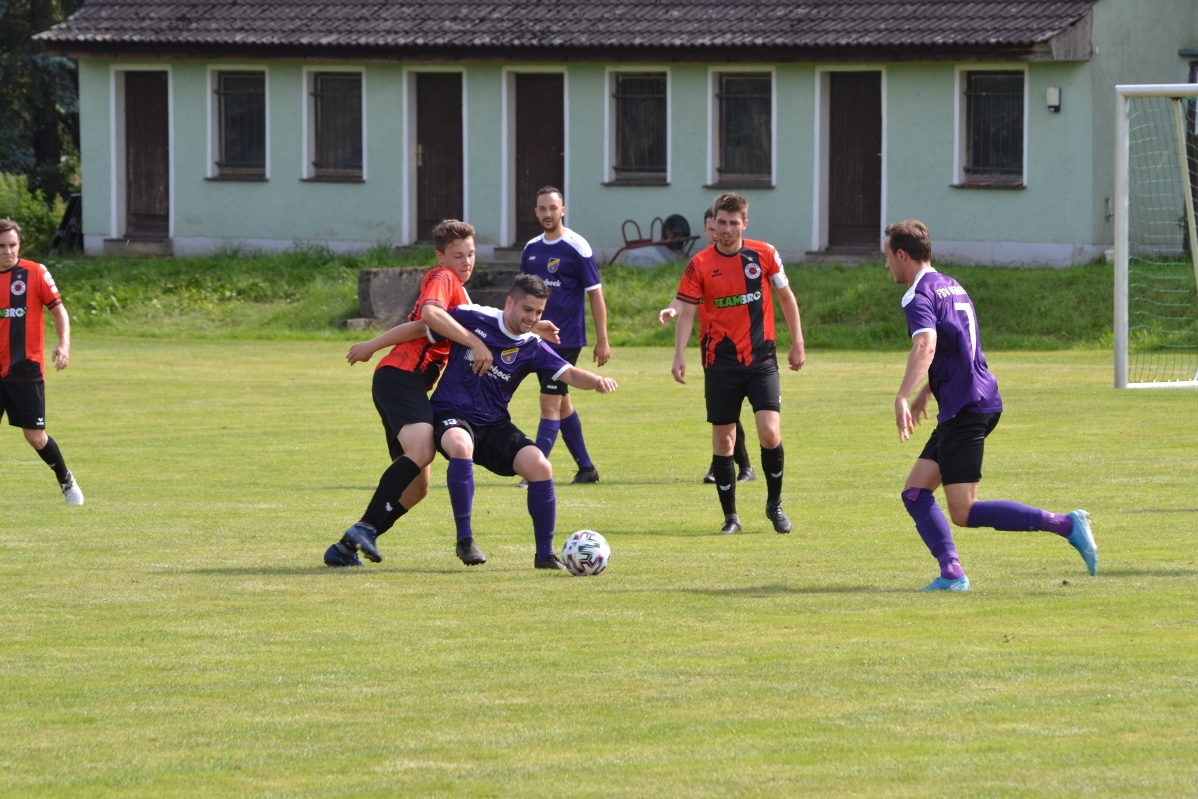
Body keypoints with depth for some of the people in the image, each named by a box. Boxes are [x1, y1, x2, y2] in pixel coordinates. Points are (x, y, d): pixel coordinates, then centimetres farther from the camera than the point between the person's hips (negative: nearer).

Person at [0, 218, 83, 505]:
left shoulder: (35, 273, -4)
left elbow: (58, 309, -1)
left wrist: (64, 344, -15)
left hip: (26, 369, -3)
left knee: (35, 436, 0)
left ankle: (66, 481, 24)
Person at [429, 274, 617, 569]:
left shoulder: (532, 349, -1)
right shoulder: (470, 319, -8)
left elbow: (569, 374, -14)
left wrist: (596, 380, -36)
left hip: (494, 425, 4)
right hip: (452, 414, -4)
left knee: (540, 466, -17)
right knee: (461, 446, -39)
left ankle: (545, 554, -2)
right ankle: (465, 539, -28)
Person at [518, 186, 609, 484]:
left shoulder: (577, 248, -8)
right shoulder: (531, 248, 10)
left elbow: (595, 295, -7)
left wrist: (602, 341, -10)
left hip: (566, 338, -7)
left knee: (550, 404, -11)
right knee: (562, 403, 12)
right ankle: (586, 468, 21)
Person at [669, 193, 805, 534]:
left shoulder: (764, 255, 0)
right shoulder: (700, 265, -3)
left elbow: (786, 297, 12)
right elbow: (686, 312, -5)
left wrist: (797, 343, 10)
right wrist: (679, 355, -18)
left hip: (761, 360, 0)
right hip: (720, 363, 0)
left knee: (770, 433, -13)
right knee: (723, 440, 3)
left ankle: (775, 504, 8)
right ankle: (730, 516, 15)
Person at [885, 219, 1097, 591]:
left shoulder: (919, 295, -10)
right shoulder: (951, 286, 20)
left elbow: (925, 346, -30)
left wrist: (903, 398, -40)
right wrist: (924, 394, 43)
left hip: (965, 411, -10)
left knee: (964, 514, -11)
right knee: (915, 492, 9)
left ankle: (1066, 524, -16)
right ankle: (951, 573, -4)